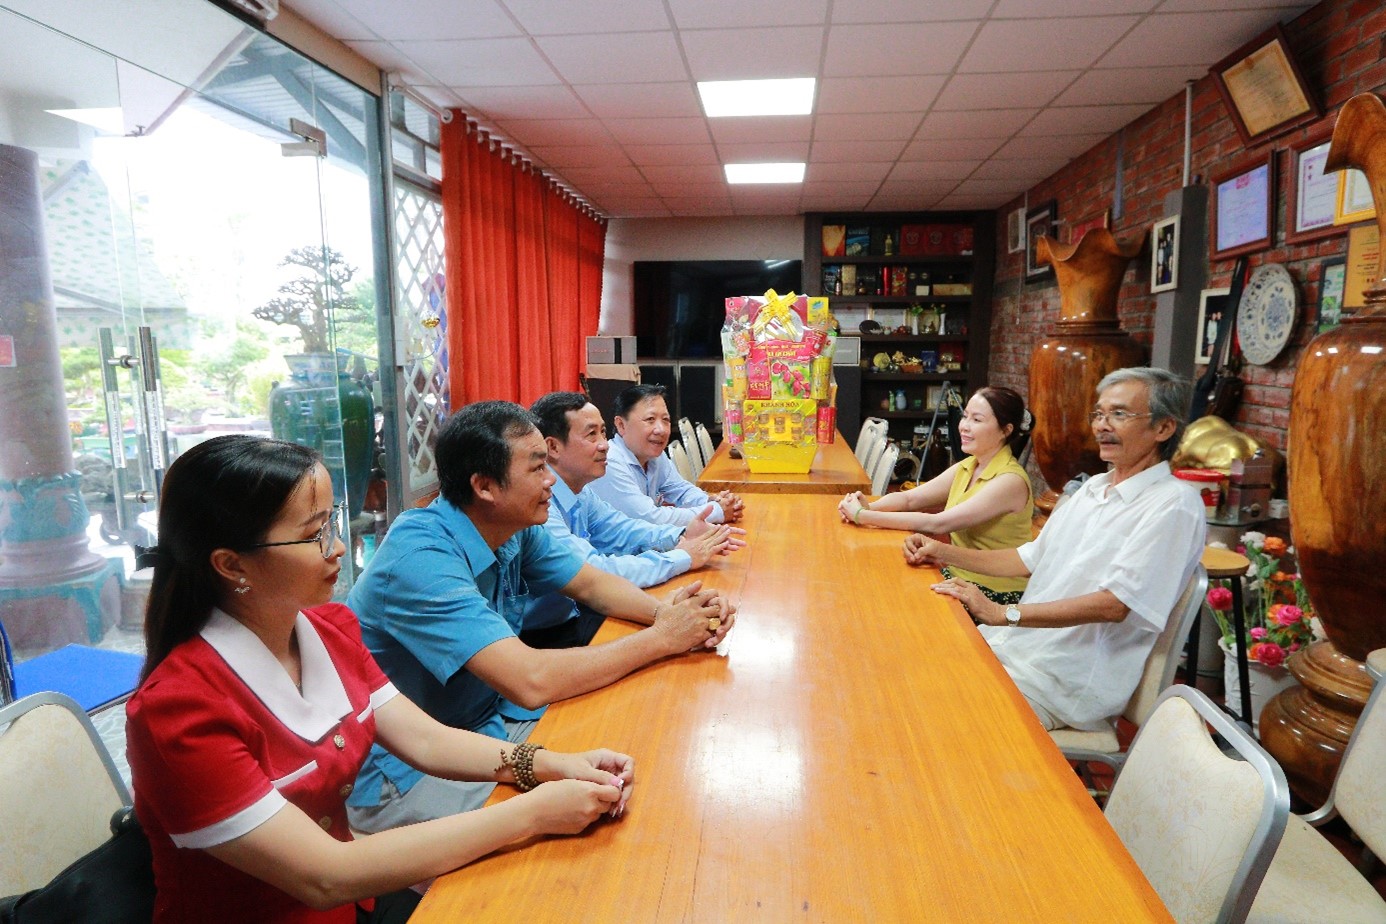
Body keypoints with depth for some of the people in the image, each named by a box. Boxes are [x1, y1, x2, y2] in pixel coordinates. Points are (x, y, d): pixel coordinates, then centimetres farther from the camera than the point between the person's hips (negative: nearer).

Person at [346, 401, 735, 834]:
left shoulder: (515, 530, -5)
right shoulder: (420, 557, -30)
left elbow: (591, 583, 7)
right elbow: (531, 681, -38)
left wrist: (661, 610, -14)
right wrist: (661, 638, -27)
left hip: (487, 724, 8)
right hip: (405, 776, -7)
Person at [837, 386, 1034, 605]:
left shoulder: (1010, 480, -22)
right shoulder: (968, 467, 3)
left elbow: (936, 524, -29)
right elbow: (909, 498, 1)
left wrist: (863, 516, -28)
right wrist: (868, 507, -20)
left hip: (996, 596, -6)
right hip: (960, 576, 6)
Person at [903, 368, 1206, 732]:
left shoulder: (1174, 505, -13)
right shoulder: (1093, 488, 15)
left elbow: (1114, 605, -22)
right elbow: (1030, 559, 19)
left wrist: (1003, 613, -27)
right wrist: (945, 553, 6)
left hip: (1067, 680, -7)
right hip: (1011, 642, 8)